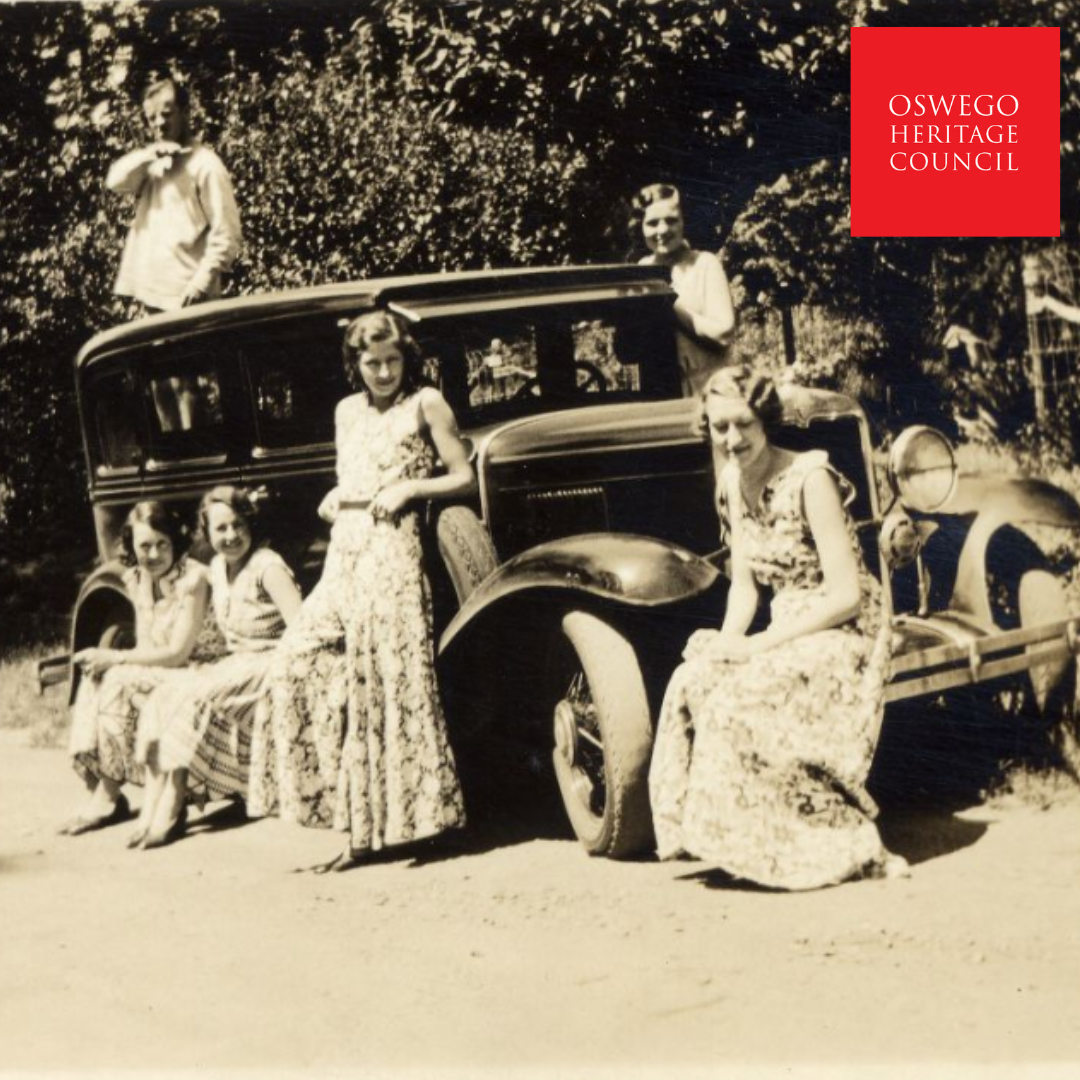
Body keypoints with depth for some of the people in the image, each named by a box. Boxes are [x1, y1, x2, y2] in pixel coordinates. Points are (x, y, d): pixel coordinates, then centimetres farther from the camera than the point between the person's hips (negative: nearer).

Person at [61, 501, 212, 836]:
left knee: (118, 684, -26)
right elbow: (146, 648, 5)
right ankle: (102, 796, -19)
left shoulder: (192, 577, -15)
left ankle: (107, 798, -17)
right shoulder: (137, 580, 8)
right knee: (94, 680, -18)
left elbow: (178, 653, -17)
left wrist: (115, 658, -19)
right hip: (157, 672, 7)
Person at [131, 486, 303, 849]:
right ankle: (151, 812, -19)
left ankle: (169, 813, -20)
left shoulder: (267, 567, -14)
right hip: (237, 665, 8)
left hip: (271, 667, -8)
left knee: (192, 698, -26)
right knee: (161, 700, -13)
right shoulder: (217, 567, 10)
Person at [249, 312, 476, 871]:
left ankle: (380, 821, -2)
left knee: (386, 678, -9)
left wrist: (409, 488, -12)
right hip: (342, 555, 6)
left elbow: (464, 478, 1)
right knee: (297, 661, -5)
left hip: (391, 555, -6)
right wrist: (335, 496, 6)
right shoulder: (347, 411, 19)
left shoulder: (426, 403, 2)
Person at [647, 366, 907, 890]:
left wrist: (760, 645, -22)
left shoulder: (810, 478, -18)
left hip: (841, 636, -7)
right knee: (694, 681, -17)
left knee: (741, 695, -27)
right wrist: (728, 642, -10)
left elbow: (845, 596, -20)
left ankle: (852, 848, -16)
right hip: (786, 636, 7)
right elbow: (744, 586, 9)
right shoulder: (733, 482, 4)